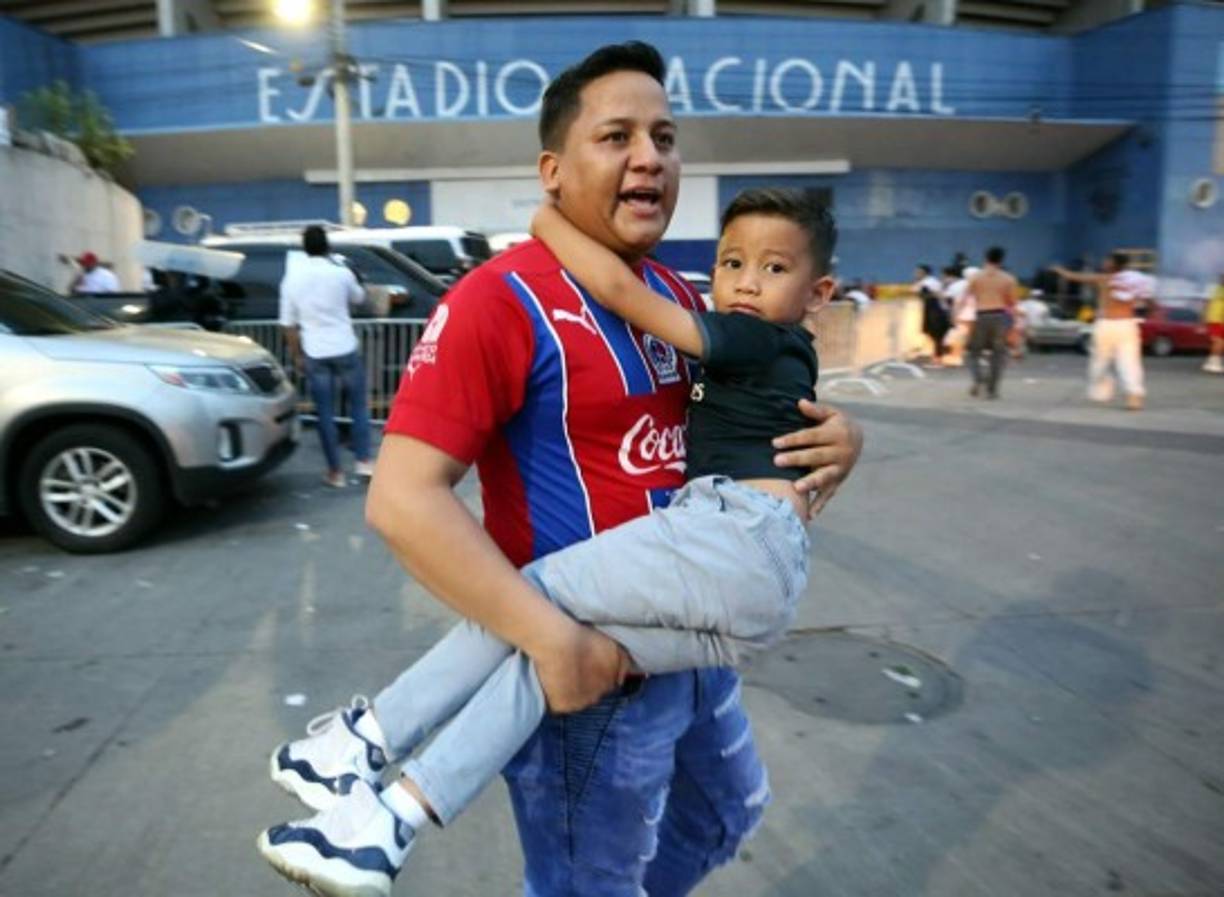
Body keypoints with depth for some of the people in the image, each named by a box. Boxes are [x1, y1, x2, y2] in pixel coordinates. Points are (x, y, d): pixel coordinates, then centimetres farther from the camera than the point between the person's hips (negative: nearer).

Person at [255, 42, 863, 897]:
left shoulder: (683, 298, 6)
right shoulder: (504, 299, -20)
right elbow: (402, 498, -25)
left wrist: (833, 432, -1)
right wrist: (554, 639, -28)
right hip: (593, 665, -8)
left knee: (729, 811, 30)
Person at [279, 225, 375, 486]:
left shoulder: (292, 279, -1)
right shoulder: (340, 273, -5)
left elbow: (289, 324, 2)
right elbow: (358, 298, 15)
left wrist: (297, 355, 13)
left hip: (315, 355, 1)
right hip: (345, 350, -1)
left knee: (325, 413, 7)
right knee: (358, 405, 13)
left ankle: (335, 471, 11)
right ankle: (363, 460, 8)